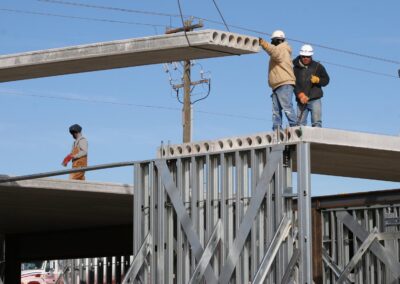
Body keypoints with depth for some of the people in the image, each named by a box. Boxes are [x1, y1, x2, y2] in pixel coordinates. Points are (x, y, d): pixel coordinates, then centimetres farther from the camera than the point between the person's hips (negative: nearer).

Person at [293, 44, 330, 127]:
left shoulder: (317, 66, 8)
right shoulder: (296, 68, 6)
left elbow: (326, 80, 11)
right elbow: (293, 84, -4)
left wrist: (318, 80, -11)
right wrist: (300, 94, -20)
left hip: (315, 99, -1)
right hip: (301, 101, 1)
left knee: (316, 122, -9)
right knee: (300, 123, -3)